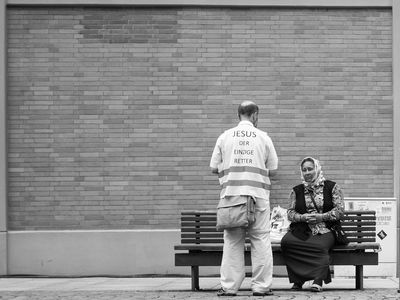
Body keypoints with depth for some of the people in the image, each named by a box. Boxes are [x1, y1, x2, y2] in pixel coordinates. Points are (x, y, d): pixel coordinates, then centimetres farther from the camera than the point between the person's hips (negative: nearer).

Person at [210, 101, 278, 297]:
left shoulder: (225, 137, 6)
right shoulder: (263, 137, 3)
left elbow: (214, 168, 8)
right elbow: (273, 170, 5)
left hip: (231, 194, 2)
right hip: (258, 194, -1)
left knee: (232, 240, 5)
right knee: (260, 240, 4)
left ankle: (229, 286, 4)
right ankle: (261, 286, 3)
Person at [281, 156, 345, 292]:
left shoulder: (332, 187, 10)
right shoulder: (297, 191, 18)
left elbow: (340, 210, 3)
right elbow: (290, 213, 12)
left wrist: (321, 217, -11)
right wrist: (303, 217, -9)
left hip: (324, 230, -3)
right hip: (302, 230, 3)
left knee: (320, 245, -38)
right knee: (286, 241, -30)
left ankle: (318, 281, -40)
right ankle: (297, 280, -26)